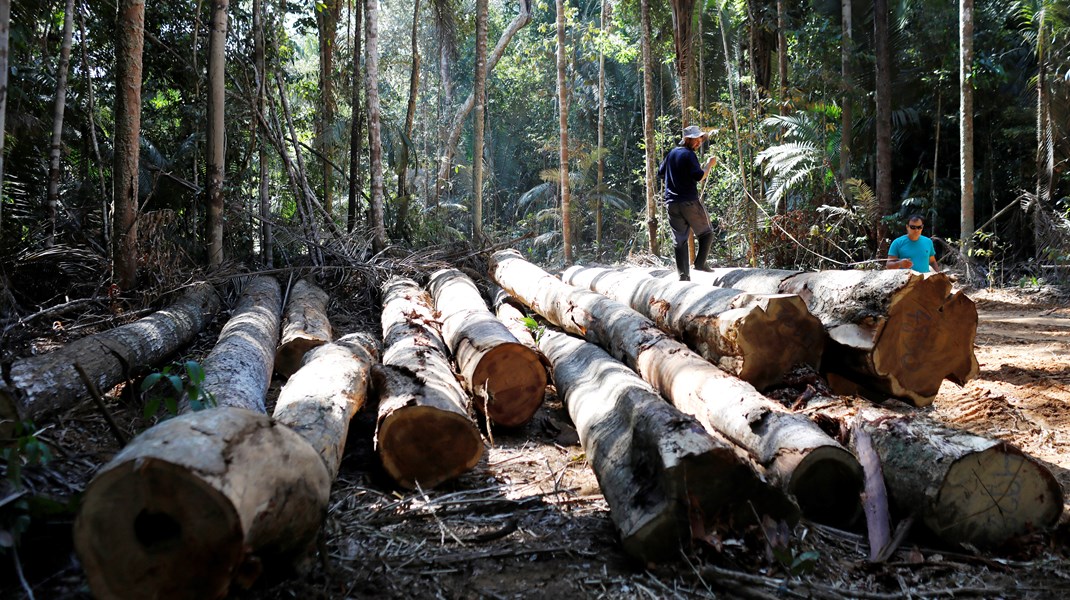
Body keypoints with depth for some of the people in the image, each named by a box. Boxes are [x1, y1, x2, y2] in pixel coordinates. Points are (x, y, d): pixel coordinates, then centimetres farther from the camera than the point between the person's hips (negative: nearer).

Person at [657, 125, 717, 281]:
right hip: (689, 202, -7)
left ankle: (683, 274, 2)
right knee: (706, 232, 9)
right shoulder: (689, 155, -9)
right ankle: (700, 263, -2)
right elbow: (699, 176, -18)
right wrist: (709, 164, -5)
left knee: (679, 240, 5)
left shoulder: (672, 153, 15)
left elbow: (660, 174, 24)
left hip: (671, 203, 7)